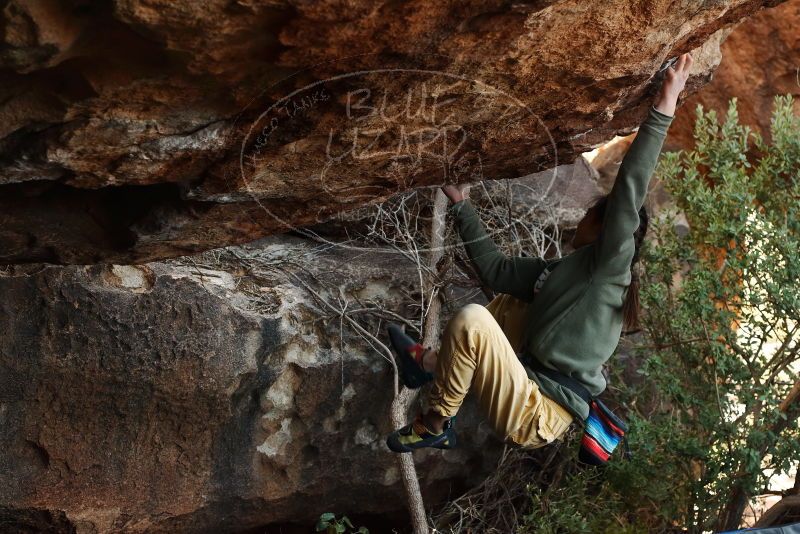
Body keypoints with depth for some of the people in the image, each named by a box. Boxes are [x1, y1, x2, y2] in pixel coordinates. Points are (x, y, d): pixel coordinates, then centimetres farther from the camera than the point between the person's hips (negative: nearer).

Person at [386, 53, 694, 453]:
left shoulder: (609, 264, -10)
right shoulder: (563, 270, 15)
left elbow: (628, 193, -23)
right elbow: (496, 269, 19)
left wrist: (663, 109, -27)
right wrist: (462, 207, 25)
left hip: (536, 420, -10)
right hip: (535, 391, 10)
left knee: (472, 319, -25)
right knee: (509, 304, 27)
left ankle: (434, 427, -8)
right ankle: (427, 362, 27)